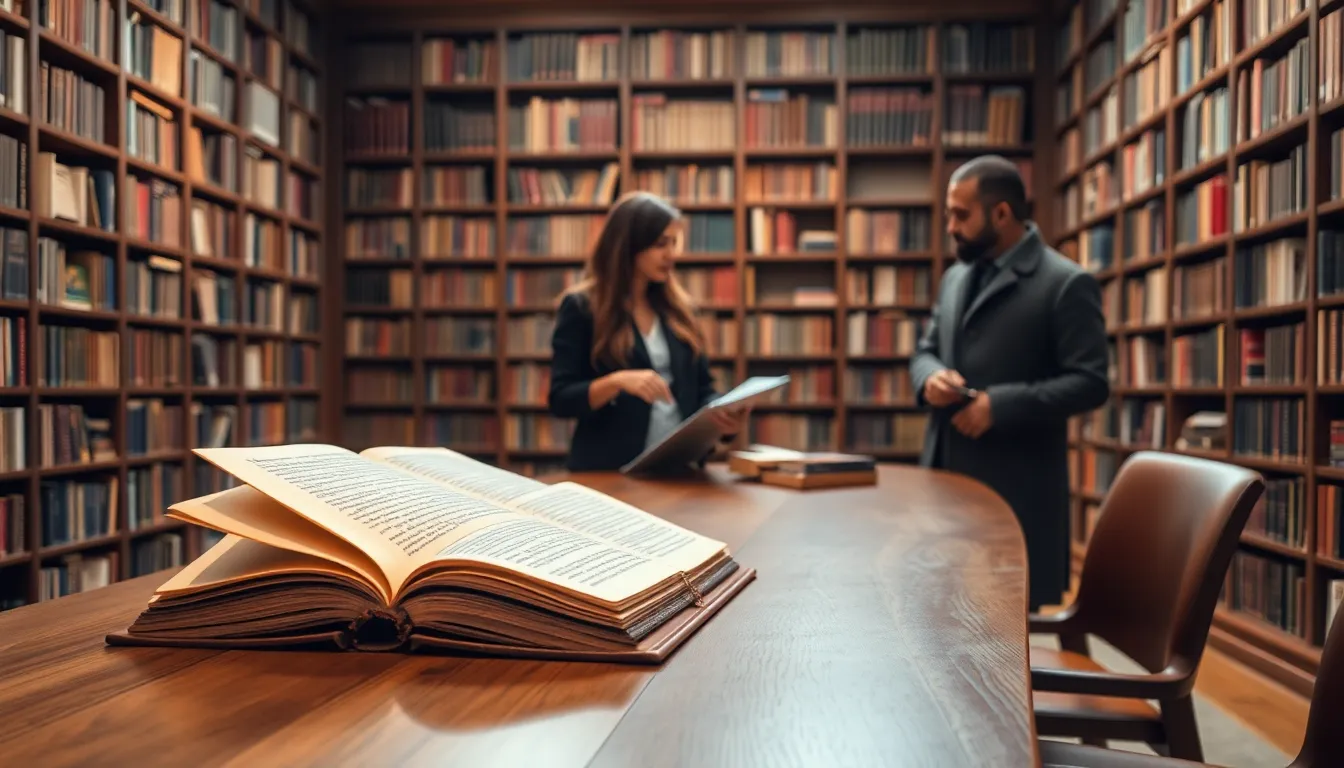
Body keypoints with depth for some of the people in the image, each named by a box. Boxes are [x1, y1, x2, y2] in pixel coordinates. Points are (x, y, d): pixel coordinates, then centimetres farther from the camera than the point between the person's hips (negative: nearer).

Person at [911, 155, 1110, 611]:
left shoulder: (1067, 284, -8)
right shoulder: (956, 277, 15)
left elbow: (1090, 383, -14)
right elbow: (925, 350, 20)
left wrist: (999, 405, -22)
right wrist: (929, 377, -4)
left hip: (1015, 486, -7)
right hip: (948, 473, 7)